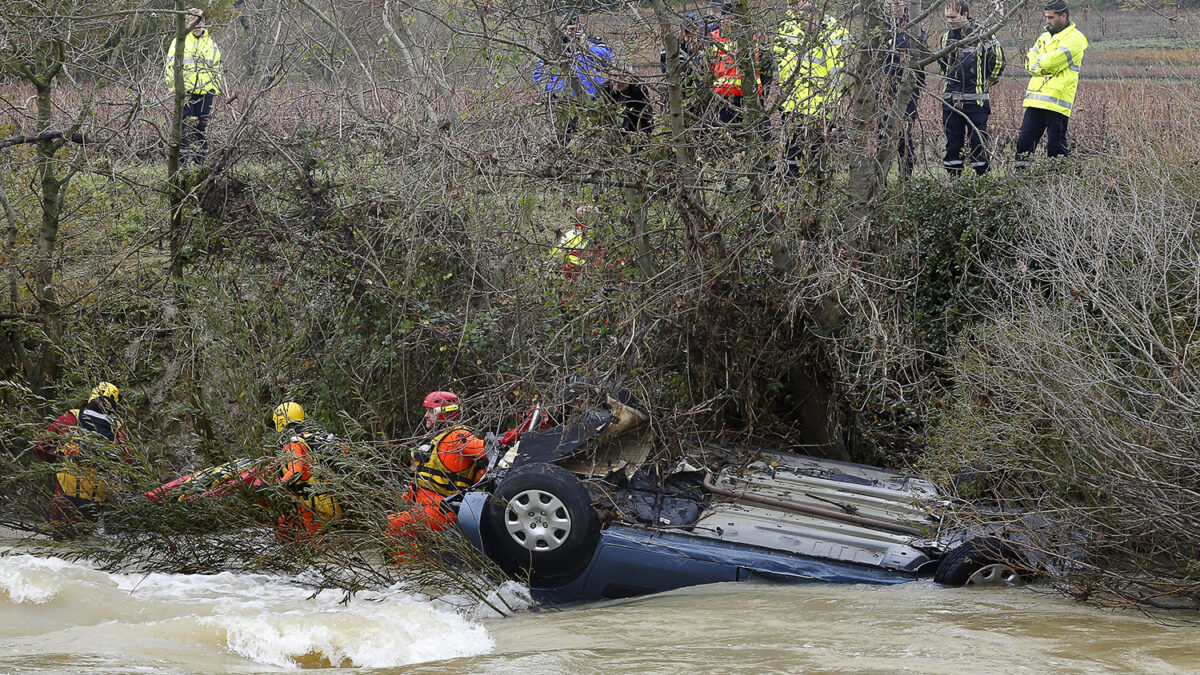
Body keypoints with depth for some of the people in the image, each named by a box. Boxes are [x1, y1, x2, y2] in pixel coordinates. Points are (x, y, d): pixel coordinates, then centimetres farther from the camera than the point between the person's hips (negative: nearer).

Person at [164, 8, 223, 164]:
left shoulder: (210, 43, 16)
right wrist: (175, 85, -6)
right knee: (185, 123, -6)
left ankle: (200, 160, 11)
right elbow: (171, 65, 2)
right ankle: (182, 159, -5)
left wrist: (215, 86, 15)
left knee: (203, 125, 6)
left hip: (206, 91, 4)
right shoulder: (179, 41, 3)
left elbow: (217, 66, 23)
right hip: (186, 91, -4)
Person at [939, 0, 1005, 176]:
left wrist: (985, 83, 10)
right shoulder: (946, 38, 9)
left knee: (978, 141, -4)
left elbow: (997, 62, 4)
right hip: (951, 100, 5)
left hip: (976, 100, -5)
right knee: (953, 141, 6)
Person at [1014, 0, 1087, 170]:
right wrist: (1043, 68, -8)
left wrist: (1038, 62, 2)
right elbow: (1029, 64, 12)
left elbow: (1050, 62, -17)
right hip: (1036, 99, 7)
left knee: (1056, 147, -4)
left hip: (1056, 102, -7)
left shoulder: (1073, 39, -6)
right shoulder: (1045, 37, 21)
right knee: (1024, 141, 5)